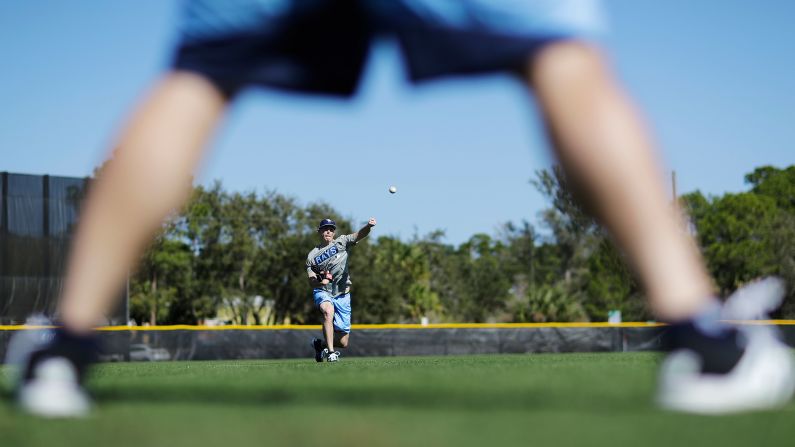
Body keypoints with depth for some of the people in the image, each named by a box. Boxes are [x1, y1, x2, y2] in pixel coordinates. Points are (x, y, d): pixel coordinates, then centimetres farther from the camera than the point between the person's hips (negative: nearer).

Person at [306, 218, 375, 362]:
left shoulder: (341, 242, 2)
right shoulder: (312, 256, 2)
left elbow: (359, 235, -17)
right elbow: (311, 283, -2)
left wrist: (368, 226, -39)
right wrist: (320, 281, -25)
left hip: (342, 295, 1)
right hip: (323, 292, -1)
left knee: (343, 342, 0)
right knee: (328, 311, -38)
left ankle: (320, 344, 31)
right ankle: (330, 351, -32)